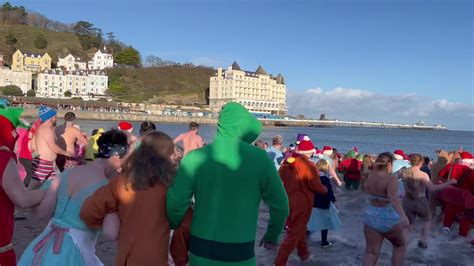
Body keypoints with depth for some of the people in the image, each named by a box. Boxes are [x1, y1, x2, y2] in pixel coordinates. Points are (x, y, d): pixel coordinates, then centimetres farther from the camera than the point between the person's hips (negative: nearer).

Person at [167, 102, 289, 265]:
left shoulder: (195, 157, -9)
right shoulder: (260, 158, -10)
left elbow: (175, 204, -10)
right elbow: (280, 205, -2)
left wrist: (173, 226, 13)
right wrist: (272, 235, 16)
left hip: (201, 251, 2)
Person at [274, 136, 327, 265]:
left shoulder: (287, 162, 2)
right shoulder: (309, 165, -16)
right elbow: (316, 185, -18)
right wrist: (325, 190, 1)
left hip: (288, 200, 7)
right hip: (302, 203, -7)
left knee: (298, 229, 25)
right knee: (295, 233, 0)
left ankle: (304, 254, 41)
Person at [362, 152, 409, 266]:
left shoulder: (370, 176, 0)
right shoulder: (391, 178, -18)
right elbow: (393, 198, -33)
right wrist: (403, 216, -41)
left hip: (371, 217, 4)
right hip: (389, 219, -4)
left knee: (371, 252, 8)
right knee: (400, 245, 25)